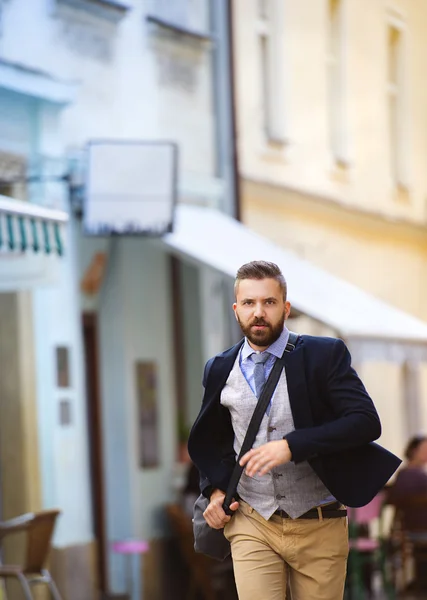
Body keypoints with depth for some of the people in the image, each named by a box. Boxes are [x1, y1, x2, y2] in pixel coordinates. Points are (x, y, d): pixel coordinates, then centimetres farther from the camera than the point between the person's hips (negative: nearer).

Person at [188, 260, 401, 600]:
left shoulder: (325, 355, -5)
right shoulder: (220, 370, 6)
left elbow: (366, 421, -15)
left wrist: (292, 445, -24)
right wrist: (216, 490, 4)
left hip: (319, 527, -1)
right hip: (252, 526, 2)